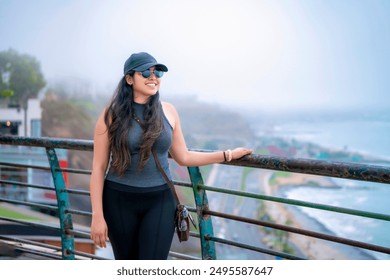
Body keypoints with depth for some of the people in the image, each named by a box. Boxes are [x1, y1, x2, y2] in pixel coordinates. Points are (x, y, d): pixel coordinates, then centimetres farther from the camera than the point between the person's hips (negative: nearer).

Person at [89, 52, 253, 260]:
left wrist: (228, 155, 10)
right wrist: (97, 215, -8)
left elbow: (183, 157, 12)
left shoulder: (167, 111, 3)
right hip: (120, 200, -1)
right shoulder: (112, 115, -5)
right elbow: (98, 168, -4)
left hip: (160, 200, 1)